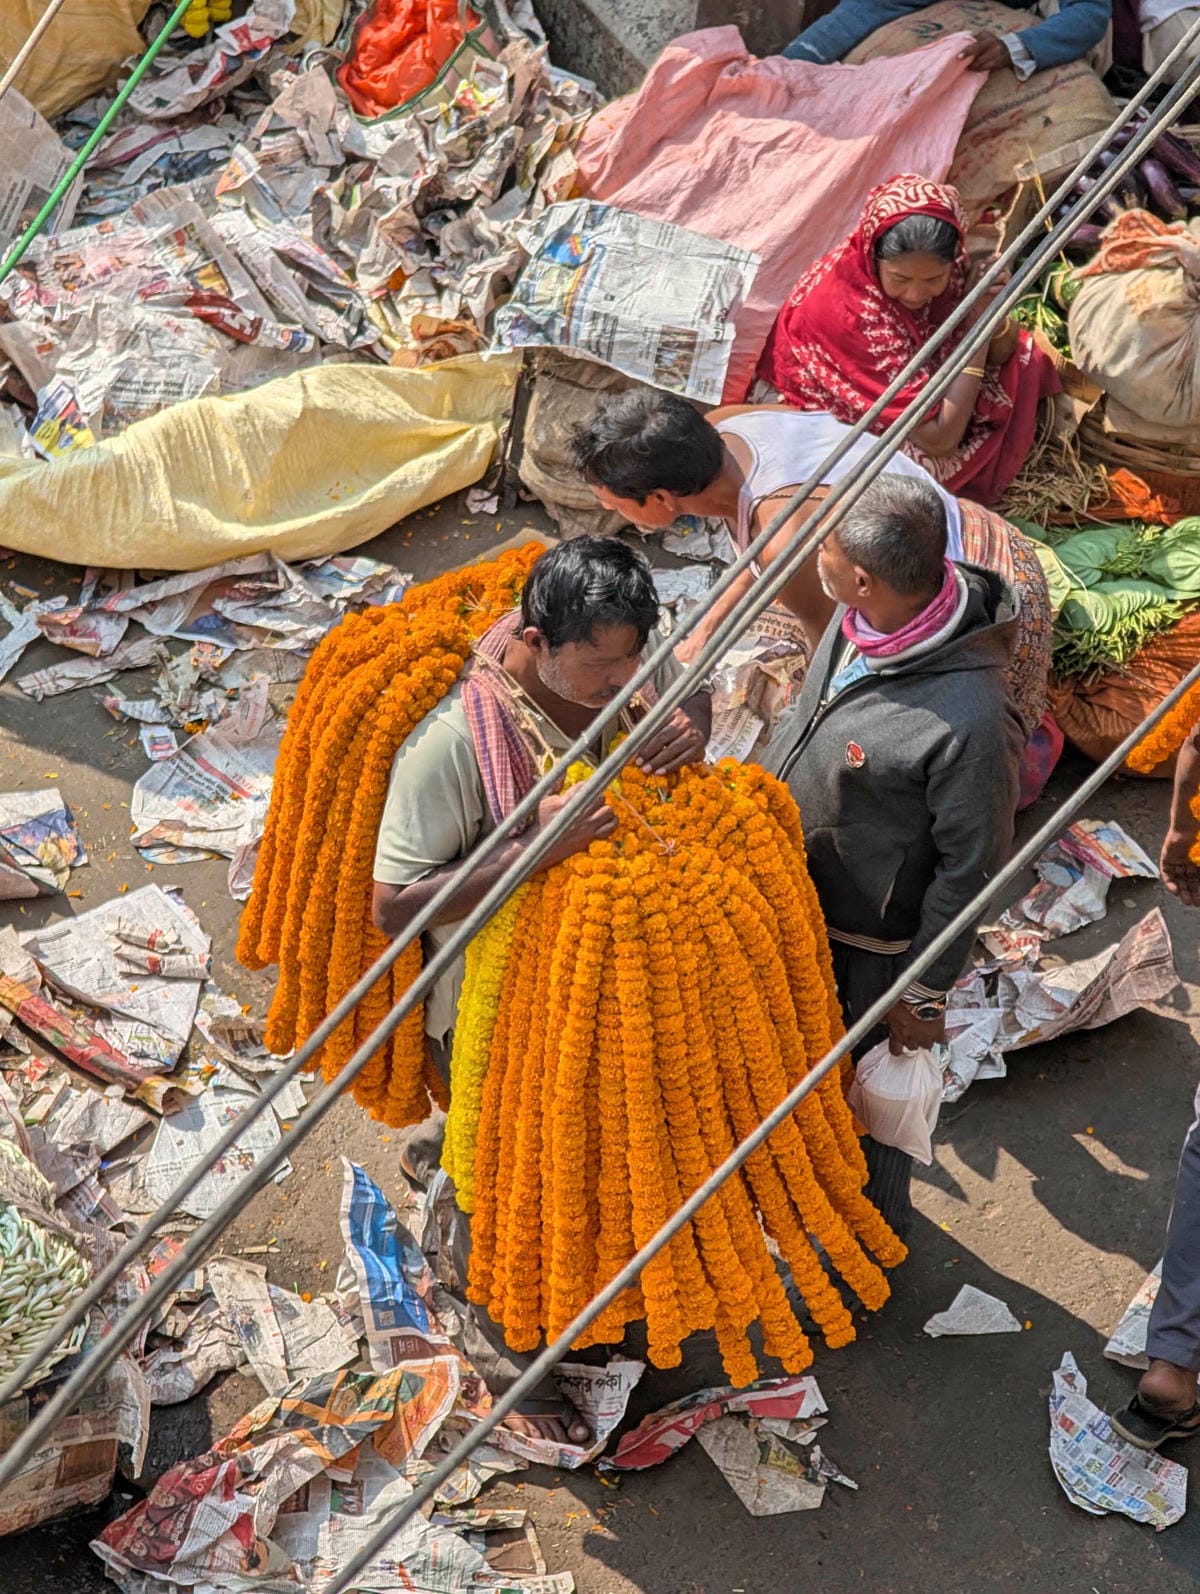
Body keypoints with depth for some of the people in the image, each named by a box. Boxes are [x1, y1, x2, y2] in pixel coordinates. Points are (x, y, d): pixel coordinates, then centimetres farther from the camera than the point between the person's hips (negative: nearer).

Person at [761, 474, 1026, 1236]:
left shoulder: (970, 721, -38)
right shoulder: (861, 617, -16)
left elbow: (970, 868, -24)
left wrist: (926, 993, -13)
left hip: (865, 937, -7)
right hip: (789, 893, 7)